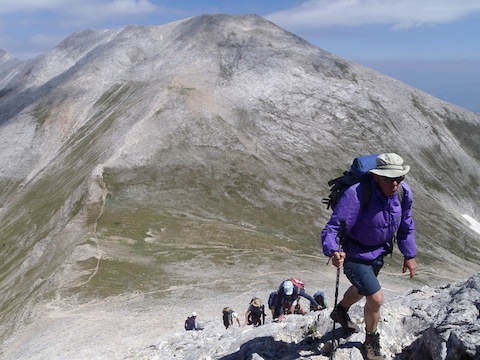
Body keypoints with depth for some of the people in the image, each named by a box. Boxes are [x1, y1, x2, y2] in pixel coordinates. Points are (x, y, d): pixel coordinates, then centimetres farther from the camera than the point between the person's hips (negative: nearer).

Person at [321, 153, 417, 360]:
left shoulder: (404, 193, -17)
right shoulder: (356, 195, -37)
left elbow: (406, 226, 2)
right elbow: (332, 229, -37)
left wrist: (409, 255, 4)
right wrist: (333, 252, -56)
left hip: (378, 253, 7)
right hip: (355, 255, -7)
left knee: (363, 288, 29)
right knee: (376, 298, -10)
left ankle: (340, 312, 62)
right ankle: (371, 342, 21)